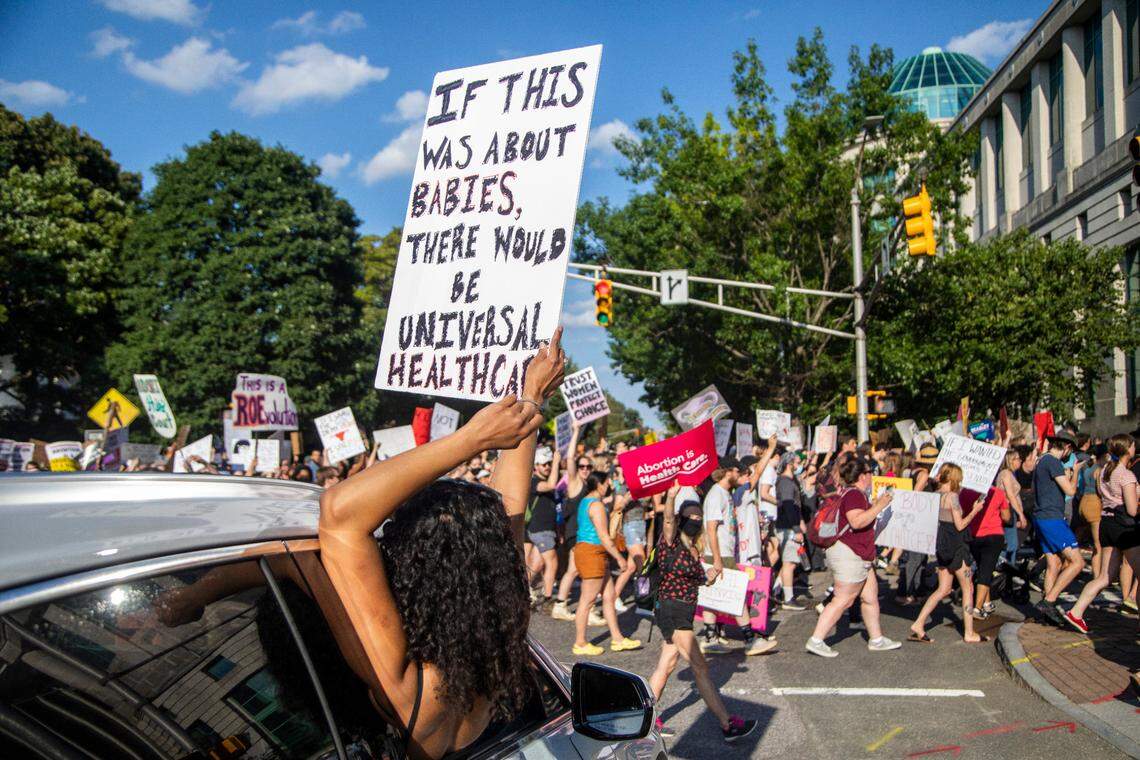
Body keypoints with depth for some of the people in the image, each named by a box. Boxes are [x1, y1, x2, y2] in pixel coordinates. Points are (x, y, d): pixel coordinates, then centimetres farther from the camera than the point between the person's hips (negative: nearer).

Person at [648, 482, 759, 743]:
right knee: (700, 666, -4)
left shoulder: (693, 550, 13)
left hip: (684, 612, 8)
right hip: (671, 609, -8)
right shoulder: (672, 543, -10)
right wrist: (671, 496, -47)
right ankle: (728, 725, 0)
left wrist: (708, 577, 3)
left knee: (666, 665, 14)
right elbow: (668, 520, -30)